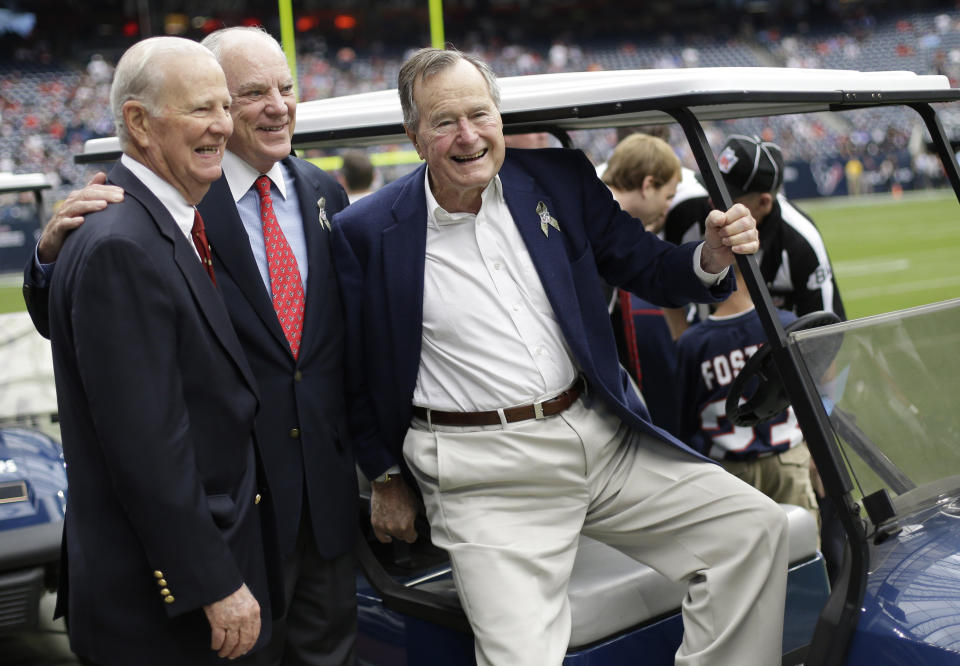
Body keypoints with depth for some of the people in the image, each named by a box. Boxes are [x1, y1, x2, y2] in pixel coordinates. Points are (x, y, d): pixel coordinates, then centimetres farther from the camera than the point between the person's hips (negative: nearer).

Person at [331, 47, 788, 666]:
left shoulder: (562, 180, 4)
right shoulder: (366, 232, -4)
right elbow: (354, 373, 5)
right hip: (486, 475, -4)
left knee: (757, 526, -3)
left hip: (603, 435, 4)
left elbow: (649, 271, 9)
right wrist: (386, 480, 9)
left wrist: (712, 256, -12)